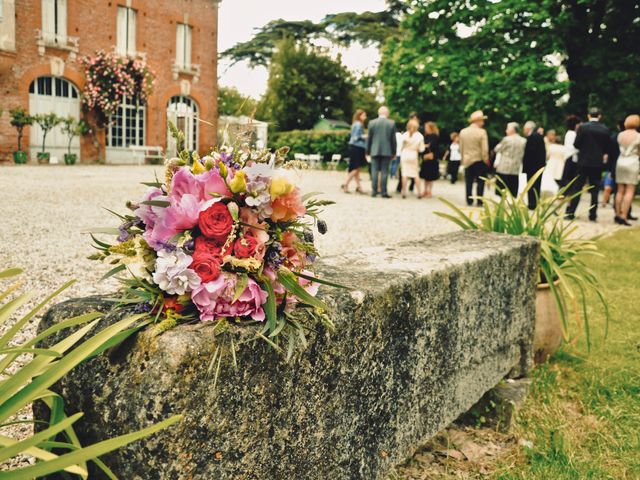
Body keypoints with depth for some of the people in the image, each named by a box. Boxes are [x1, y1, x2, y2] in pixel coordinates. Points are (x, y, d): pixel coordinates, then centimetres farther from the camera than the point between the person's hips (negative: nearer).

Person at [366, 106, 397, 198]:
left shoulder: (372, 123, 0)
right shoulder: (391, 123, -1)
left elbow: (369, 138, 4)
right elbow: (393, 139, 2)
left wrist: (368, 151, 12)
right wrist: (394, 152, 10)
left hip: (375, 151, 1)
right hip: (387, 151, -1)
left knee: (374, 171, 5)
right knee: (384, 172, 1)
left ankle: (374, 191, 4)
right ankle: (383, 192, 0)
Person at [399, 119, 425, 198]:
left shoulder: (405, 135, -8)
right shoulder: (420, 136, -6)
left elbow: (402, 147, -4)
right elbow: (421, 149, -4)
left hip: (405, 155, -1)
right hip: (414, 156, 1)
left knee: (404, 174, 1)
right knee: (416, 174, 10)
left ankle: (404, 192, -1)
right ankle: (419, 192, 8)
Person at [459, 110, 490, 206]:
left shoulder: (463, 132, 1)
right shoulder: (482, 132, -13)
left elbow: (461, 148, 6)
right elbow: (485, 149, -14)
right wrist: (486, 161, -2)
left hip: (467, 161, 4)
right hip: (479, 161, -4)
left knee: (468, 182, 9)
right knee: (480, 182, 5)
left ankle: (469, 201, 11)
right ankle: (479, 201, 4)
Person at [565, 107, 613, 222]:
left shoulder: (583, 127, -9)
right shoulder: (605, 129, -1)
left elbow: (576, 144, -8)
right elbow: (608, 148, 4)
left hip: (584, 161, -2)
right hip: (598, 162, 2)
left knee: (577, 188, 3)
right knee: (595, 189, 8)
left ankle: (570, 213, 1)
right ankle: (593, 215, 9)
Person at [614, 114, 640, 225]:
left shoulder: (620, 135, 4)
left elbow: (620, 148, 9)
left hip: (620, 162, 5)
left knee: (620, 190, 10)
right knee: (630, 191, -3)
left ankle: (618, 215, 12)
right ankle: (624, 216, -10)